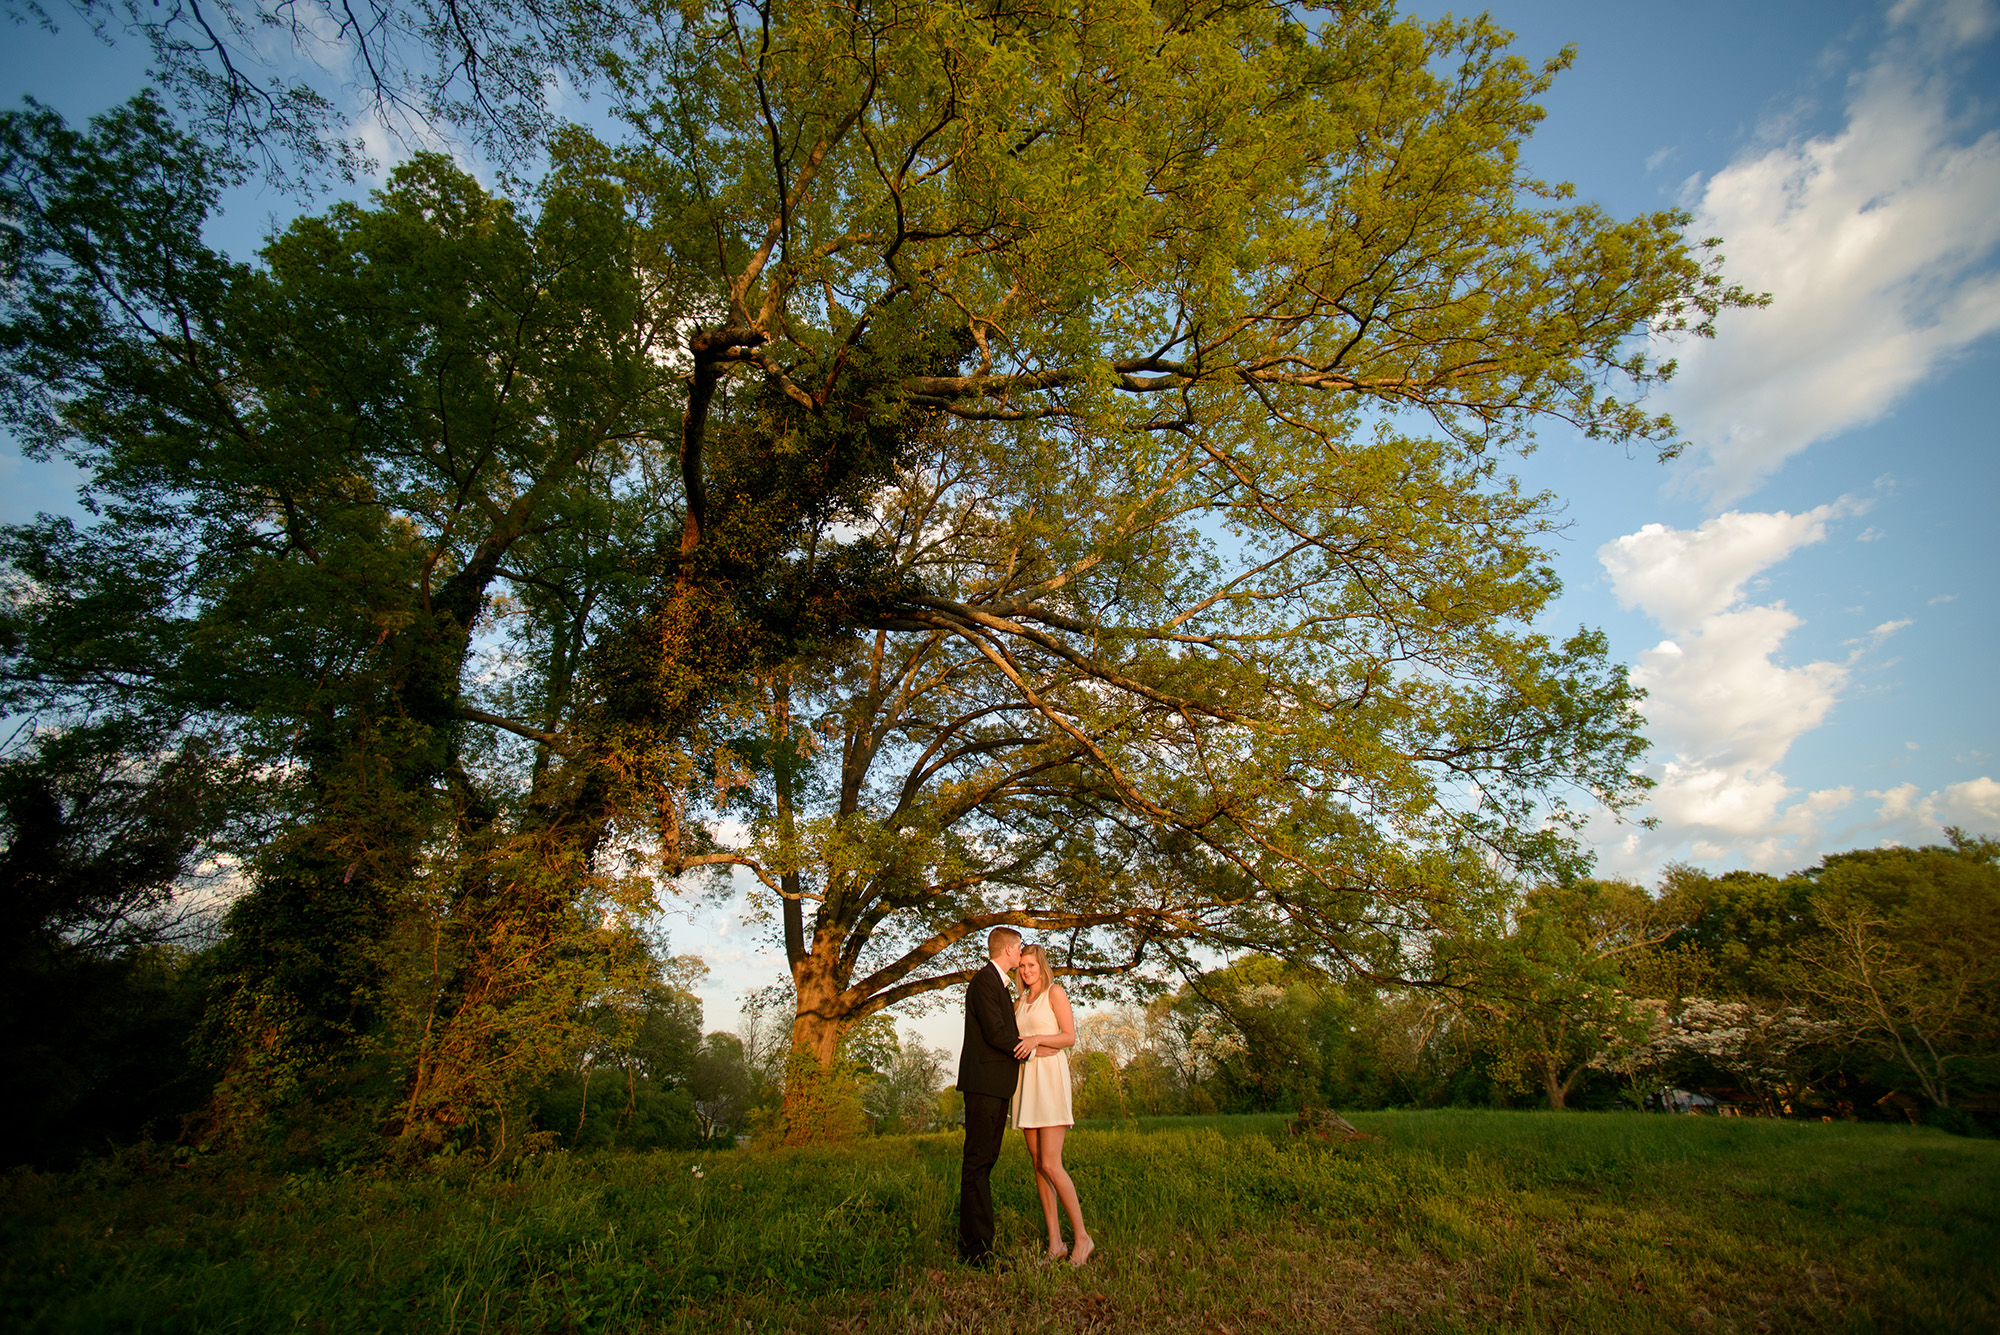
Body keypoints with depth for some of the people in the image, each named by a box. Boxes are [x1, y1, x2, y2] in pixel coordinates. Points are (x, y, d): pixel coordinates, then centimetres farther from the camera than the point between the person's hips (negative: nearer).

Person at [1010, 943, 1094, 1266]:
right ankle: (1055, 1243, 10)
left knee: (1050, 1165, -11)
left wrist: (1037, 1039, -20)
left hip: (1050, 1077, -6)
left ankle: (1082, 1237, 2)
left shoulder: (1055, 992, 0)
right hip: (1026, 1081, 6)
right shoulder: (1019, 1004, 18)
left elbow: (1069, 1037, -7)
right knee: (1038, 1164, 4)